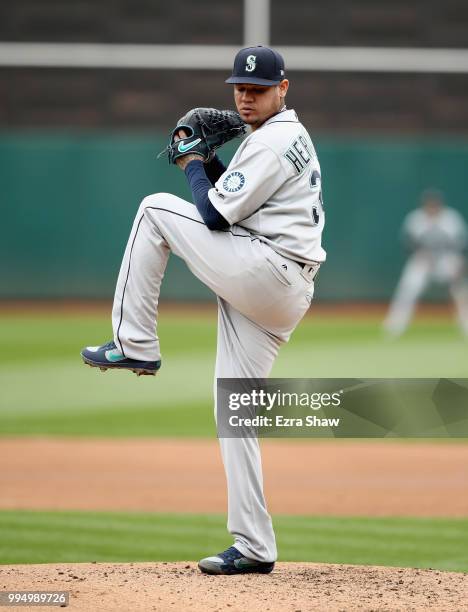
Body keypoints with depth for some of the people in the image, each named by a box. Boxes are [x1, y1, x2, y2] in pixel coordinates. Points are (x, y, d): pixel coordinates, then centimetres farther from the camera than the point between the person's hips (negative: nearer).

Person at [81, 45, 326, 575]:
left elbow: (215, 215, -13)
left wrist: (191, 165, 3)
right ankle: (253, 548, 6)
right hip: (280, 297, 10)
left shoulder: (271, 140, -10)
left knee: (156, 209, -1)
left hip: (262, 269, -10)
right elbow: (234, 197, 28)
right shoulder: (291, 136, 23)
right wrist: (205, 160, 15)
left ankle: (134, 345, 0)